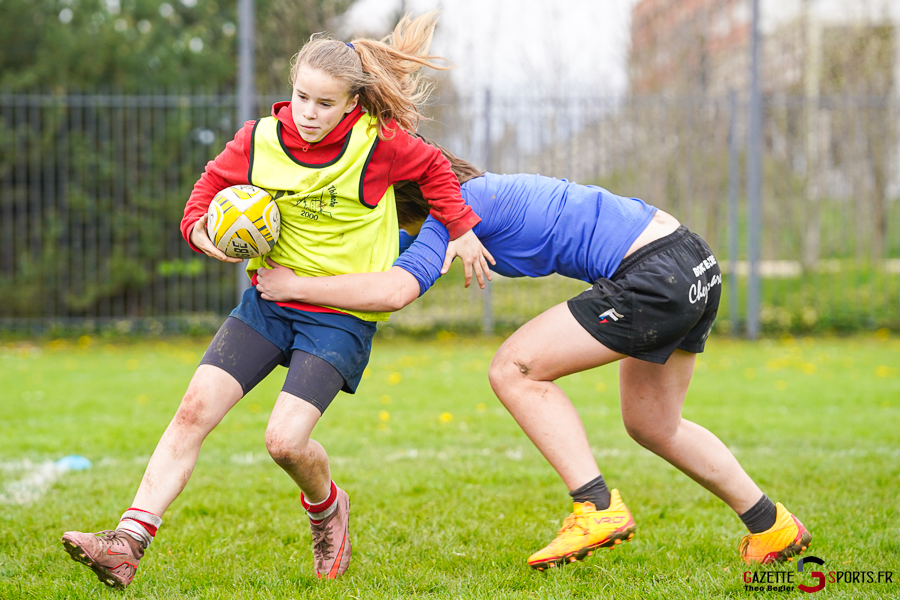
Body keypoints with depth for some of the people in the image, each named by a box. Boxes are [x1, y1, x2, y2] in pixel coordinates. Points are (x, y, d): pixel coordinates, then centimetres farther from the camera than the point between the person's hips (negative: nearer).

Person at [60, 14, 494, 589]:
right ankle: (129, 543, -13)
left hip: (341, 317, -4)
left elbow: (434, 168, 5)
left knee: (285, 440, -18)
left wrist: (462, 229, 11)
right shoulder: (260, 140, -5)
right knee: (195, 408, -11)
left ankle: (327, 507, 19)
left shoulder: (377, 142, -13)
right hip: (270, 299, 4)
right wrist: (201, 227, -9)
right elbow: (214, 180, 11)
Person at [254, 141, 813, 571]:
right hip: (694, 259, 10)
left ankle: (598, 507, -9)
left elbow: (394, 291, -23)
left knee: (515, 369, -6)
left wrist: (294, 284, -14)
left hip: (655, 277, -10)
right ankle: (772, 527, 31)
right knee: (652, 425, 23)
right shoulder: (488, 189, 19)